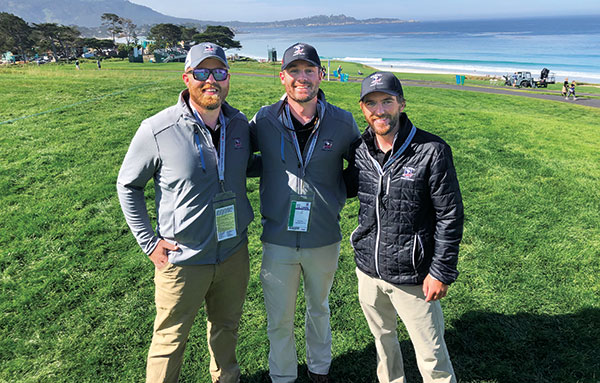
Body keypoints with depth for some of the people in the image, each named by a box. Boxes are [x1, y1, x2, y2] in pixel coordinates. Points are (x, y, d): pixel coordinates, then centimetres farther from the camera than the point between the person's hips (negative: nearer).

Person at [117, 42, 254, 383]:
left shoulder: (240, 124, -2)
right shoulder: (157, 130, -15)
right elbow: (128, 186, -3)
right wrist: (148, 241, -7)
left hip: (234, 253, 4)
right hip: (182, 259, -4)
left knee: (226, 327, 24)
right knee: (170, 339, 12)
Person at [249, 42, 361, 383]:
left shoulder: (343, 122, -6)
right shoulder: (264, 120, -7)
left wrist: (335, 197, -1)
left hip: (324, 240, 1)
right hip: (278, 240, -1)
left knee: (319, 308, 24)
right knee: (279, 319, 12)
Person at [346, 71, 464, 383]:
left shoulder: (432, 151, -14)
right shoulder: (360, 151, 0)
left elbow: (450, 216, -11)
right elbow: (345, 187, 19)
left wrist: (441, 272, -11)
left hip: (412, 276, -5)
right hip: (368, 270, 5)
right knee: (382, 339, 24)